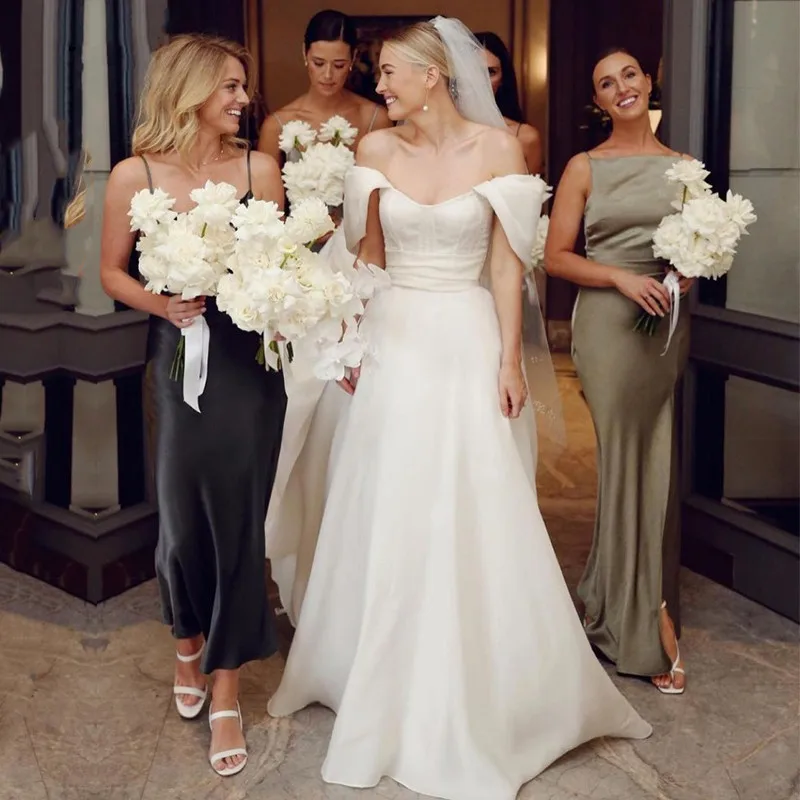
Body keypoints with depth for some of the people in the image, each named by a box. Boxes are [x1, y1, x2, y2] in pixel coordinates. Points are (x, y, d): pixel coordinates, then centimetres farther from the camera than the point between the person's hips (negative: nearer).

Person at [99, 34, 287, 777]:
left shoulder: (259, 168, 0)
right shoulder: (134, 176, -3)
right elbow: (113, 272, 6)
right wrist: (162, 304, -12)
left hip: (251, 360, 1)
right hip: (181, 360, 0)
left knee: (238, 513, 3)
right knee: (183, 510, 9)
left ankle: (226, 689, 15)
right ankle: (187, 641, 40)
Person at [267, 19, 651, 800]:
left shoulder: (497, 147, -5)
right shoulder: (375, 149, 2)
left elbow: (506, 263, -5)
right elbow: (367, 255, 9)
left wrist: (510, 361, -8)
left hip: (468, 342, -2)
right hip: (394, 341, 3)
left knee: (476, 522, 1)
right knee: (387, 518, 8)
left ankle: (478, 695, 19)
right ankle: (388, 686, 27)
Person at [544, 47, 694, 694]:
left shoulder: (682, 167, 11)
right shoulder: (585, 168, 2)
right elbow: (556, 256, -1)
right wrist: (622, 278, -14)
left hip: (666, 323, 3)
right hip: (608, 322, -3)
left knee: (656, 464, 4)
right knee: (625, 459, -1)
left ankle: (620, 604, 24)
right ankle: (648, 624, 12)